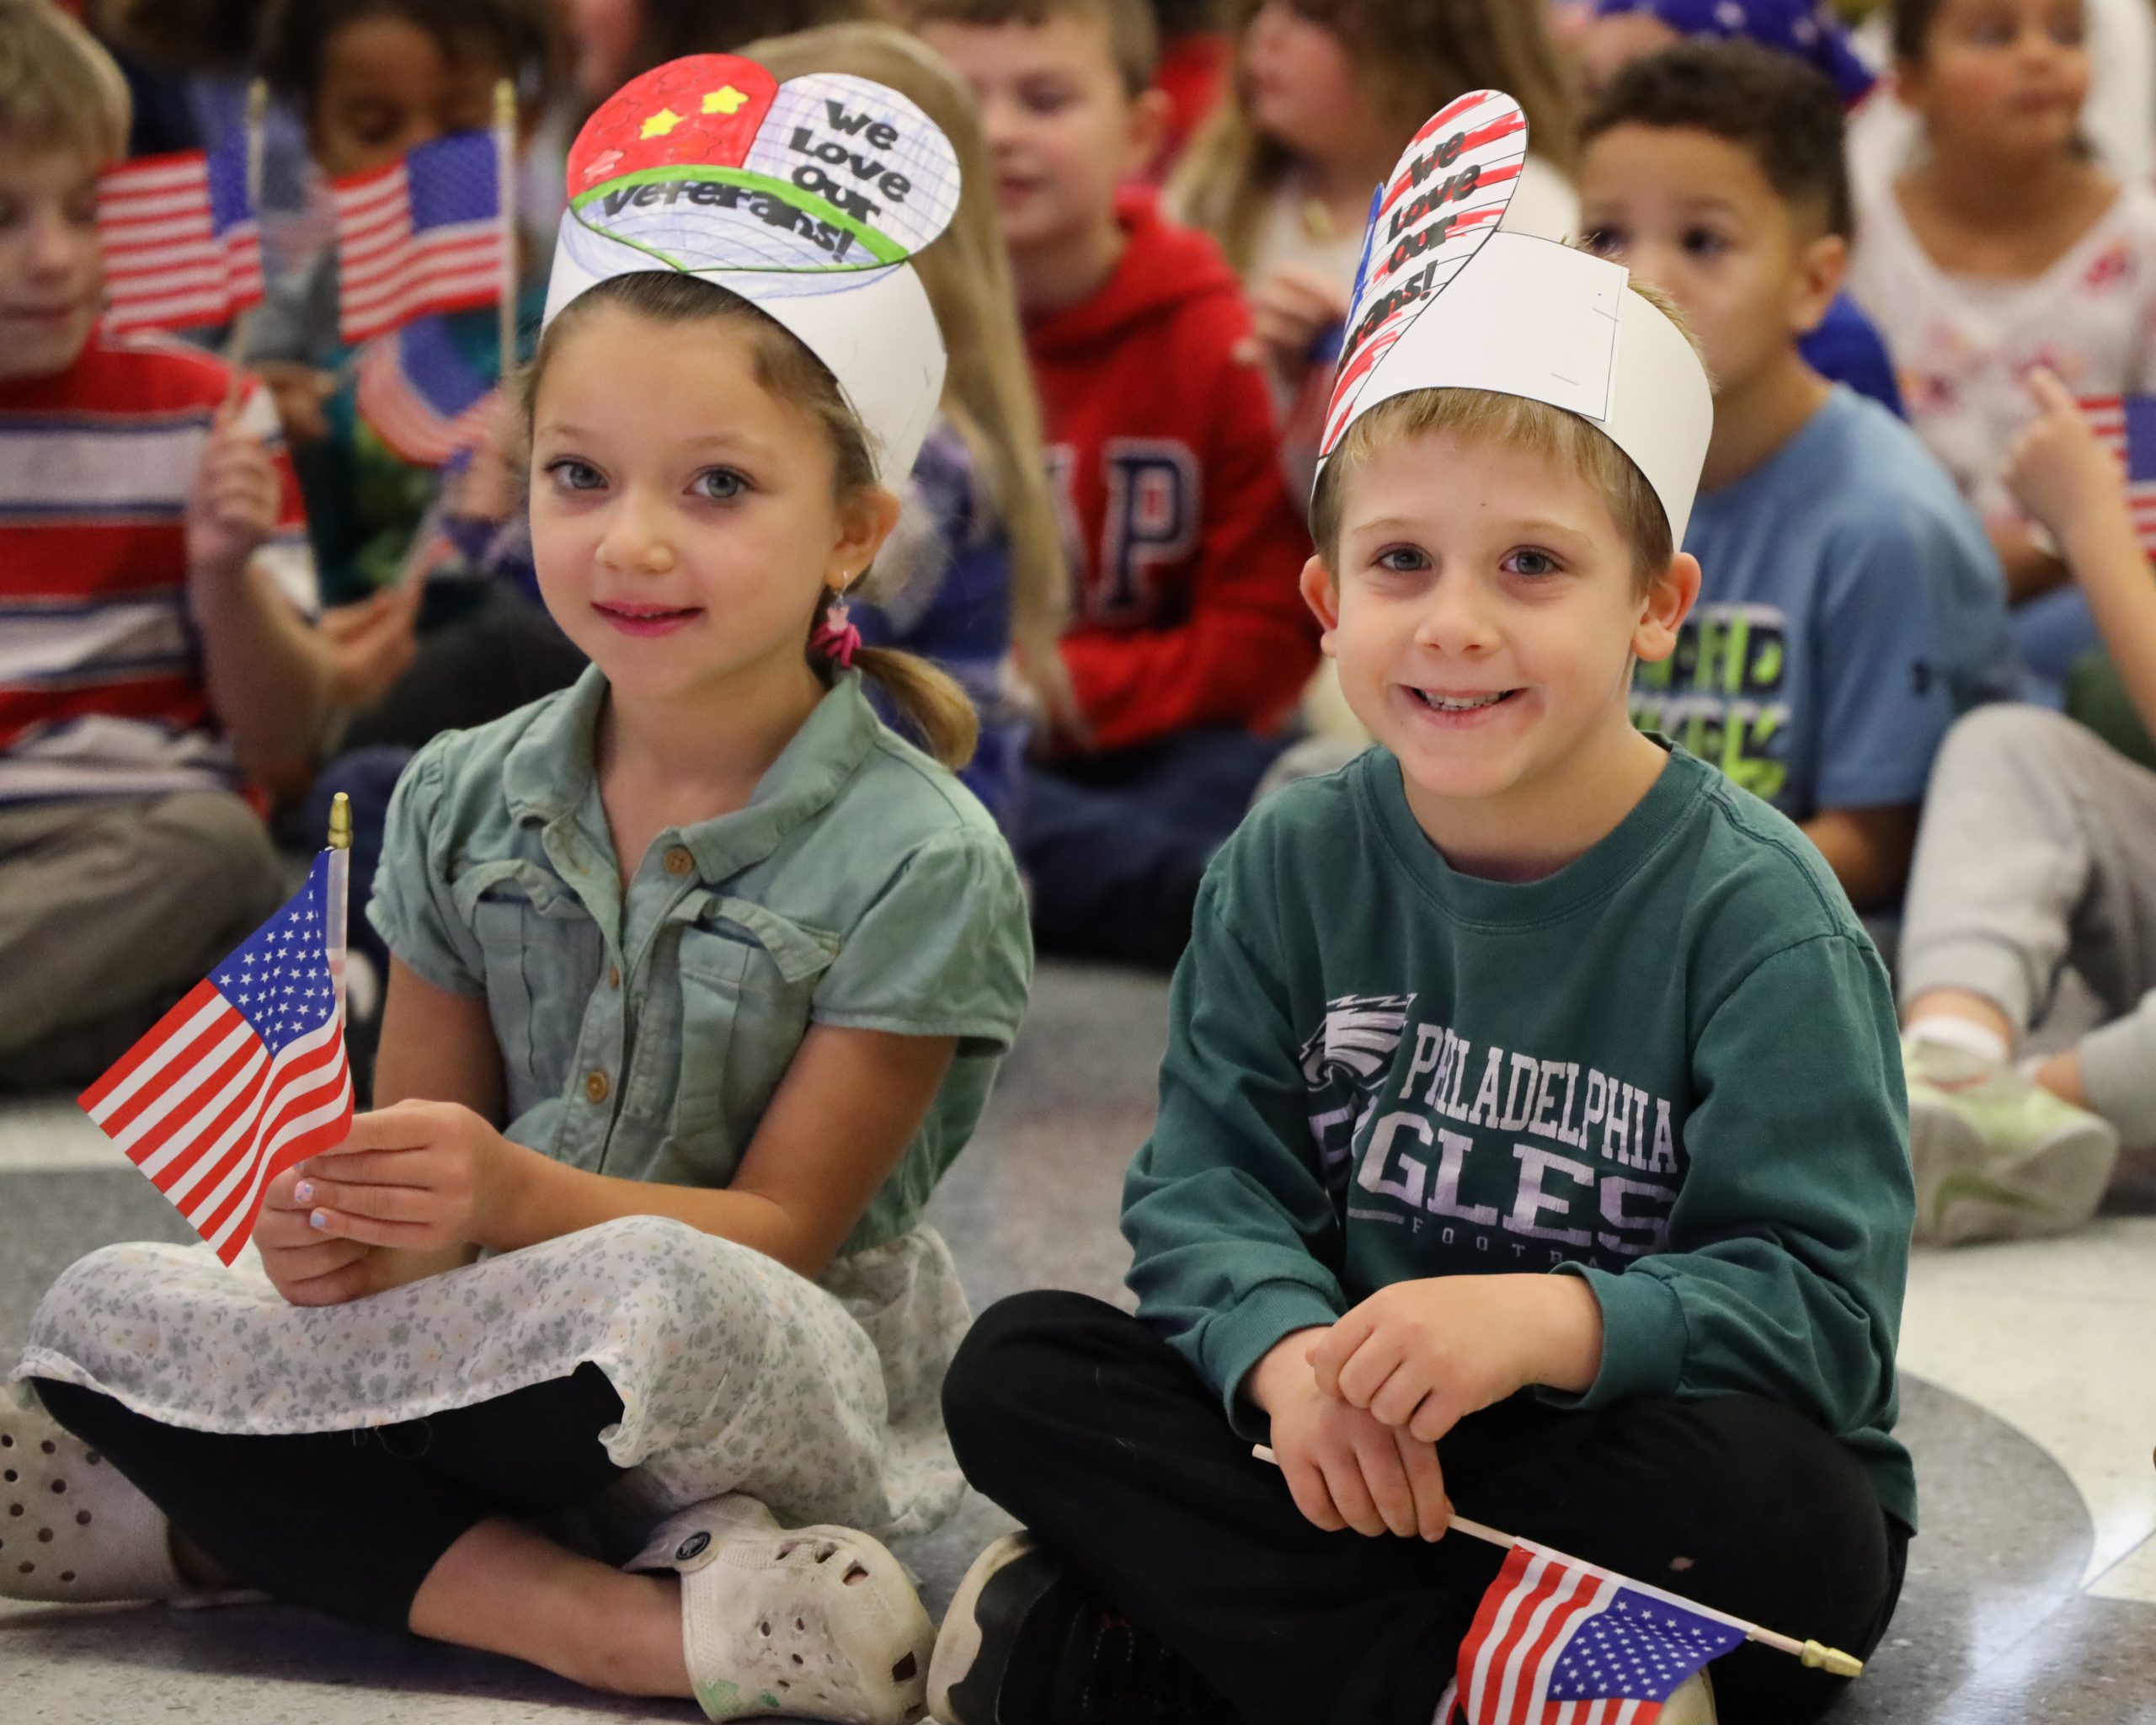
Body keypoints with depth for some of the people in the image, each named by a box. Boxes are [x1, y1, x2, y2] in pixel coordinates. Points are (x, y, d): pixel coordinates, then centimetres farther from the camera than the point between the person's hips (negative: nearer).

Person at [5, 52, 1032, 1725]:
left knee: (656, 1302, -40)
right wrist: (356, 1220, -20)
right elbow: (421, 1122, 7)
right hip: (496, 1344, 6)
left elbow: (782, 1223, -11)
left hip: (793, 1388, -6)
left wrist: (514, 1195, -30)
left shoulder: (918, 863, -10)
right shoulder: (464, 800, 5)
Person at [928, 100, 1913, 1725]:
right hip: (1355, 1459, 4)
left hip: (1639, 1479, -4)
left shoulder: (1756, 909, -13)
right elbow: (1207, 1186, -4)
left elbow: (1819, 1303, -18)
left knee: (1772, 1502, -36)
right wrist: (1288, 1355, -27)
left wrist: (1545, 1320, -35)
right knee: (1016, 1367, -14)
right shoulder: (1293, 867, 1)